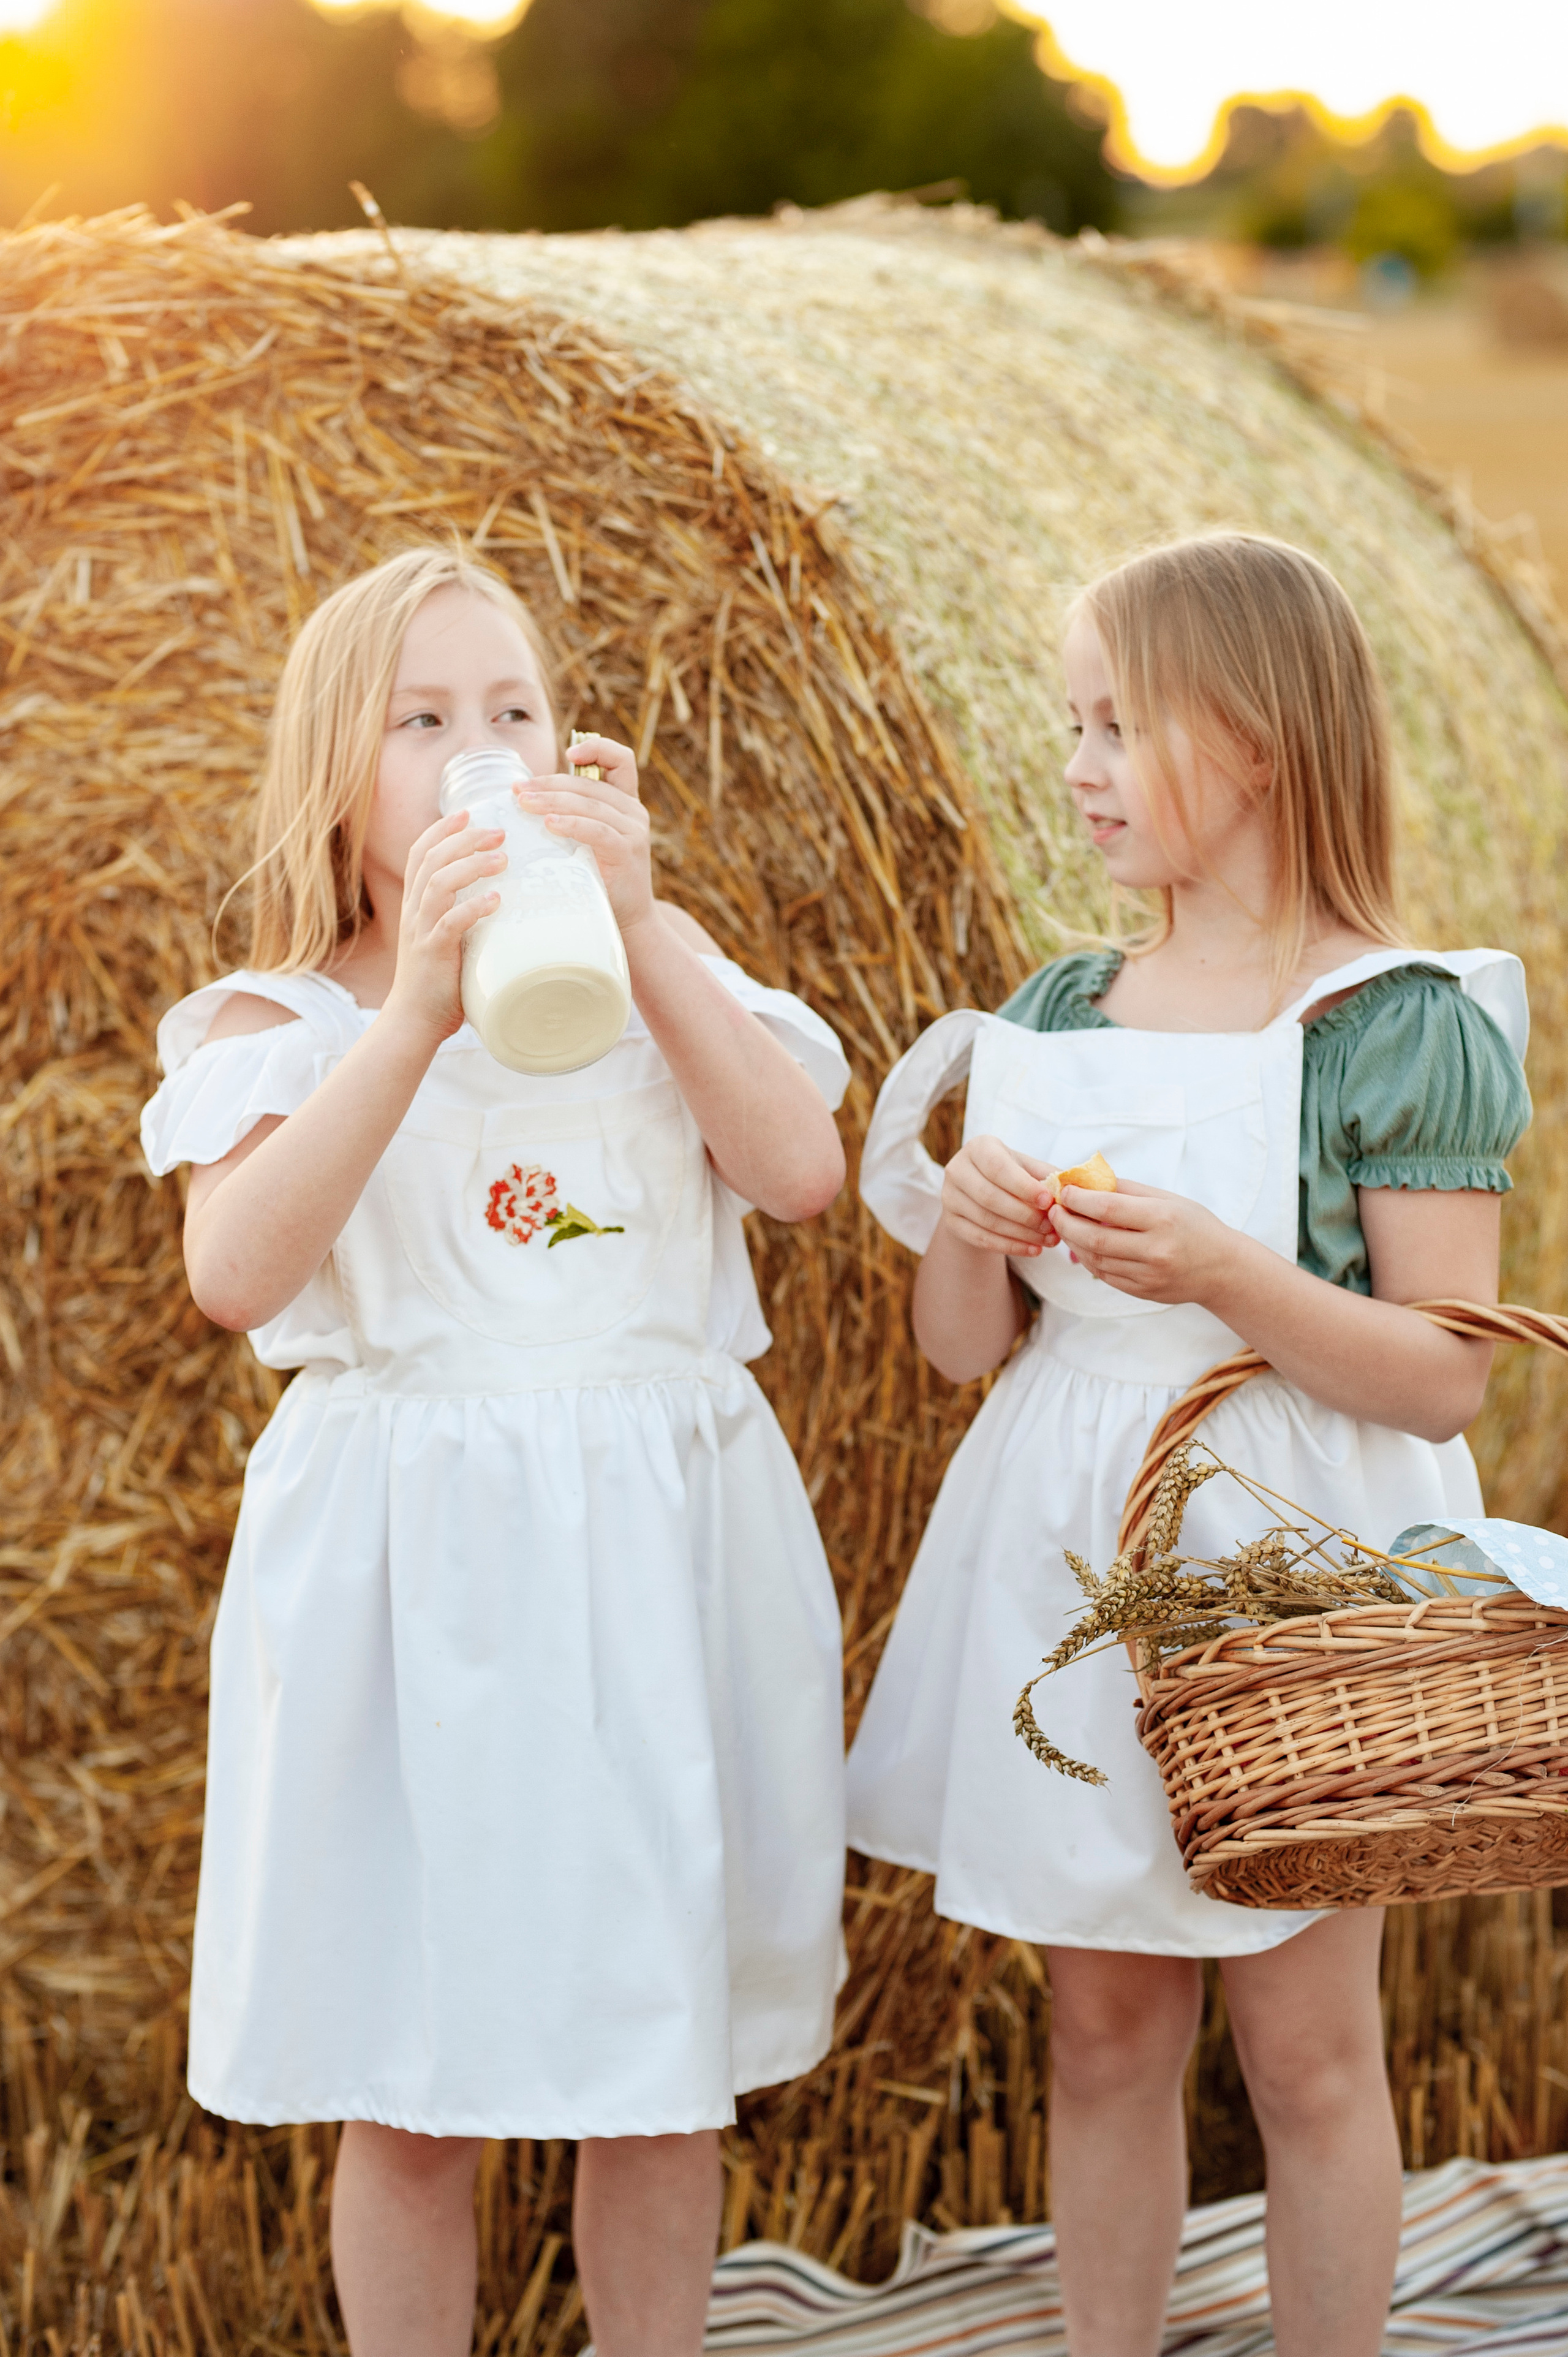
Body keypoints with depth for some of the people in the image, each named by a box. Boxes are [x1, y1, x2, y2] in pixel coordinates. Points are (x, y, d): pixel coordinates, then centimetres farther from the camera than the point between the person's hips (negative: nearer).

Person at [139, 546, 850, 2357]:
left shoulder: (659, 982, 9)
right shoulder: (284, 1023, 0)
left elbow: (801, 1169, -9)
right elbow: (234, 1273, -19)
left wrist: (638, 926, -14)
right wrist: (421, 1012, -24)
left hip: (662, 1547, 3)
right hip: (414, 1559, -2)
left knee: (665, 2066, 10)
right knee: (414, 2091, 4)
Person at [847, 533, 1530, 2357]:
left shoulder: (1400, 1024, -9)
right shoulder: (1057, 1017, 7)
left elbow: (1443, 1379, -13)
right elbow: (968, 1350, 10)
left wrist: (1227, 1272, -25)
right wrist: (964, 1226, -11)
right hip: (1075, 1551, 5)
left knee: (1303, 2046, 4)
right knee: (1102, 2030, 13)